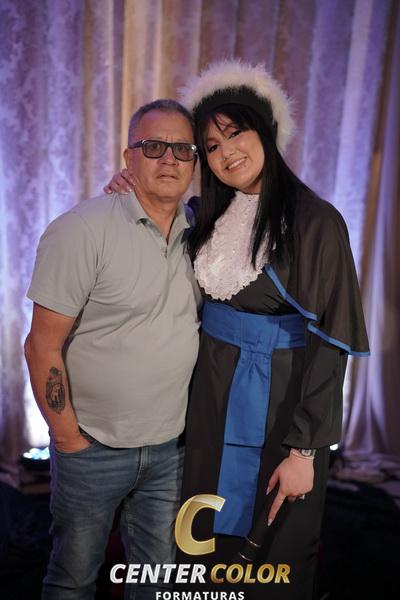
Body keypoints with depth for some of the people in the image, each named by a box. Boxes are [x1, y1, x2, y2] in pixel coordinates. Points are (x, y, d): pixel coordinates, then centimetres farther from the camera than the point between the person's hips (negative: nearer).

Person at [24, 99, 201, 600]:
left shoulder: (196, 231, 1)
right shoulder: (82, 231, -18)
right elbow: (43, 347, -16)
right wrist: (68, 439, -11)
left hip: (170, 446, 5)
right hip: (93, 448, -4)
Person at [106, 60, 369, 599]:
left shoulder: (315, 221, -15)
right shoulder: (210, 217, 4)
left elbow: (328, 342, -14)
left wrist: (305, 450, -15)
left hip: (278, 405, -5)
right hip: (210, 397, 6)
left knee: (273, 555, 13)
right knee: (209, 538, 21)